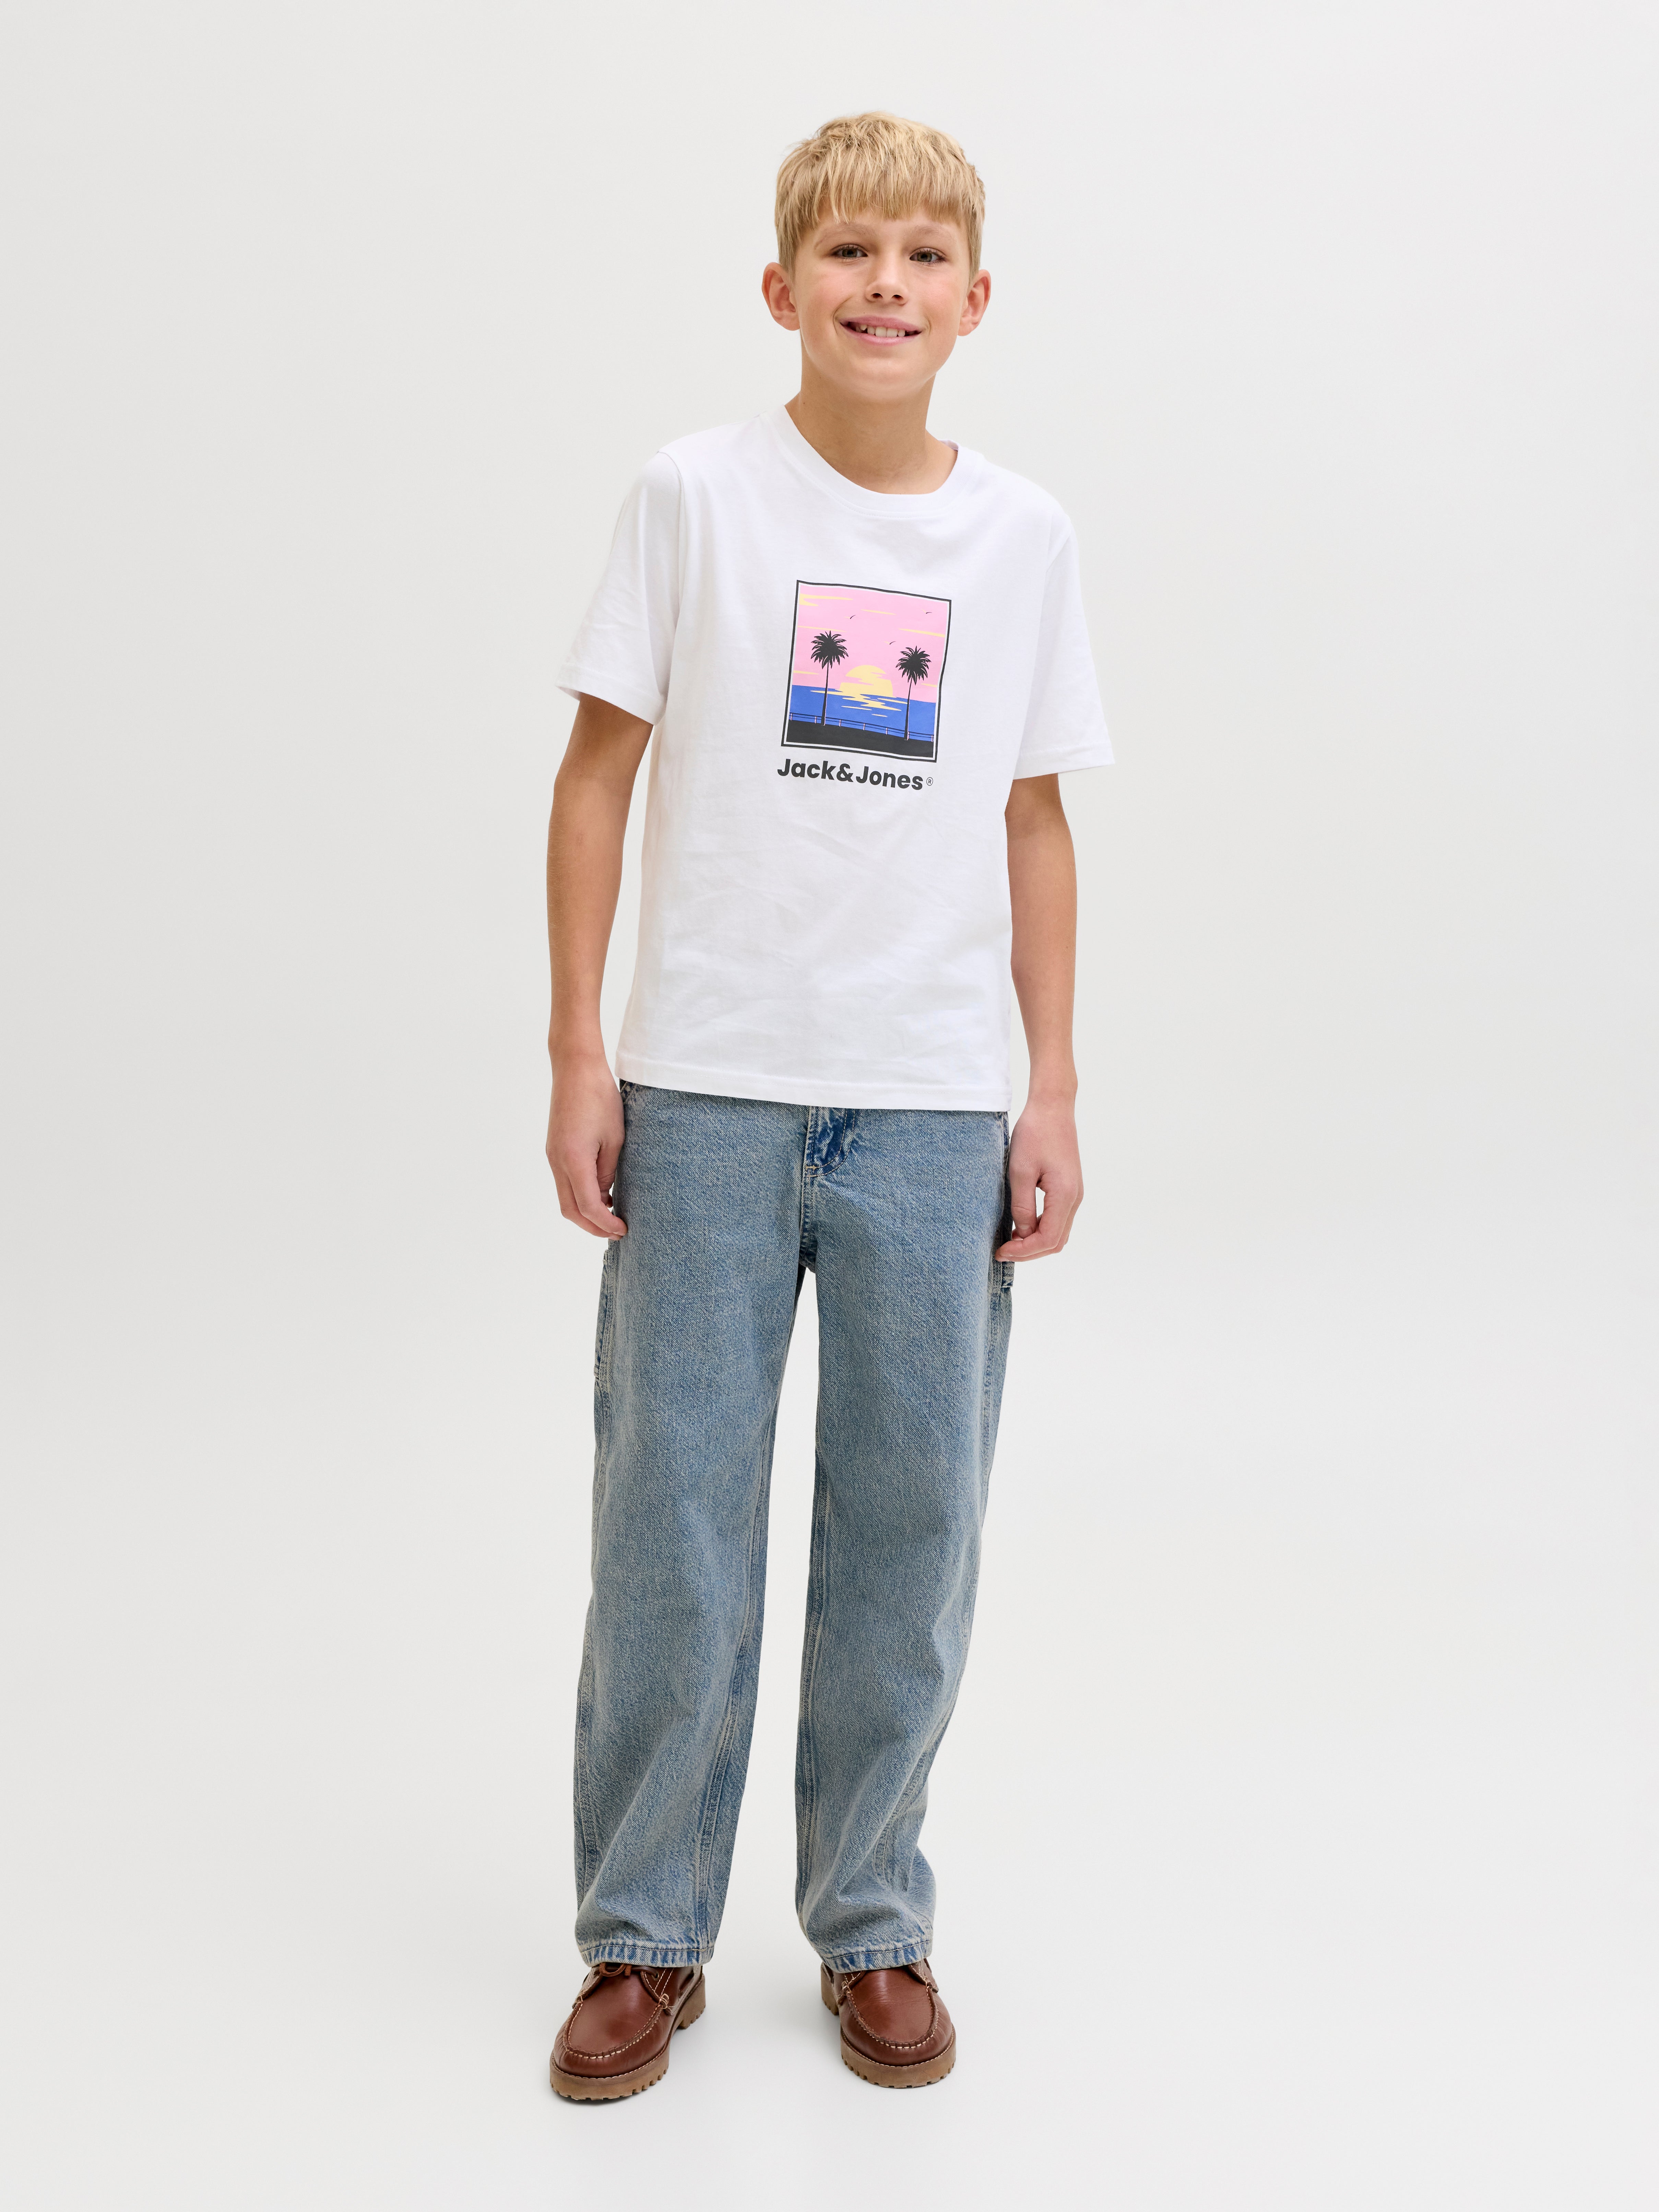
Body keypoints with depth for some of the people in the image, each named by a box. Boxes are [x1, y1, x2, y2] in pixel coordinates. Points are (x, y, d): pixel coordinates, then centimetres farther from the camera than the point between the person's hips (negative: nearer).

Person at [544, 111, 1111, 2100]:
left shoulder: (1024, 538, 7)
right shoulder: (697, 496, 0)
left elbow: (1033, 821, 11)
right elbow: (597, 776, 2)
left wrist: (1054, 1091, 7)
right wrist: (577, 1059, -3)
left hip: (935, 1110, 2)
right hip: (708, 1096, -2)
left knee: (912, 1525, 7)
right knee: (670, 1520, 4)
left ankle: (874, 1929, 25)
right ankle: (646, 1937, 21)